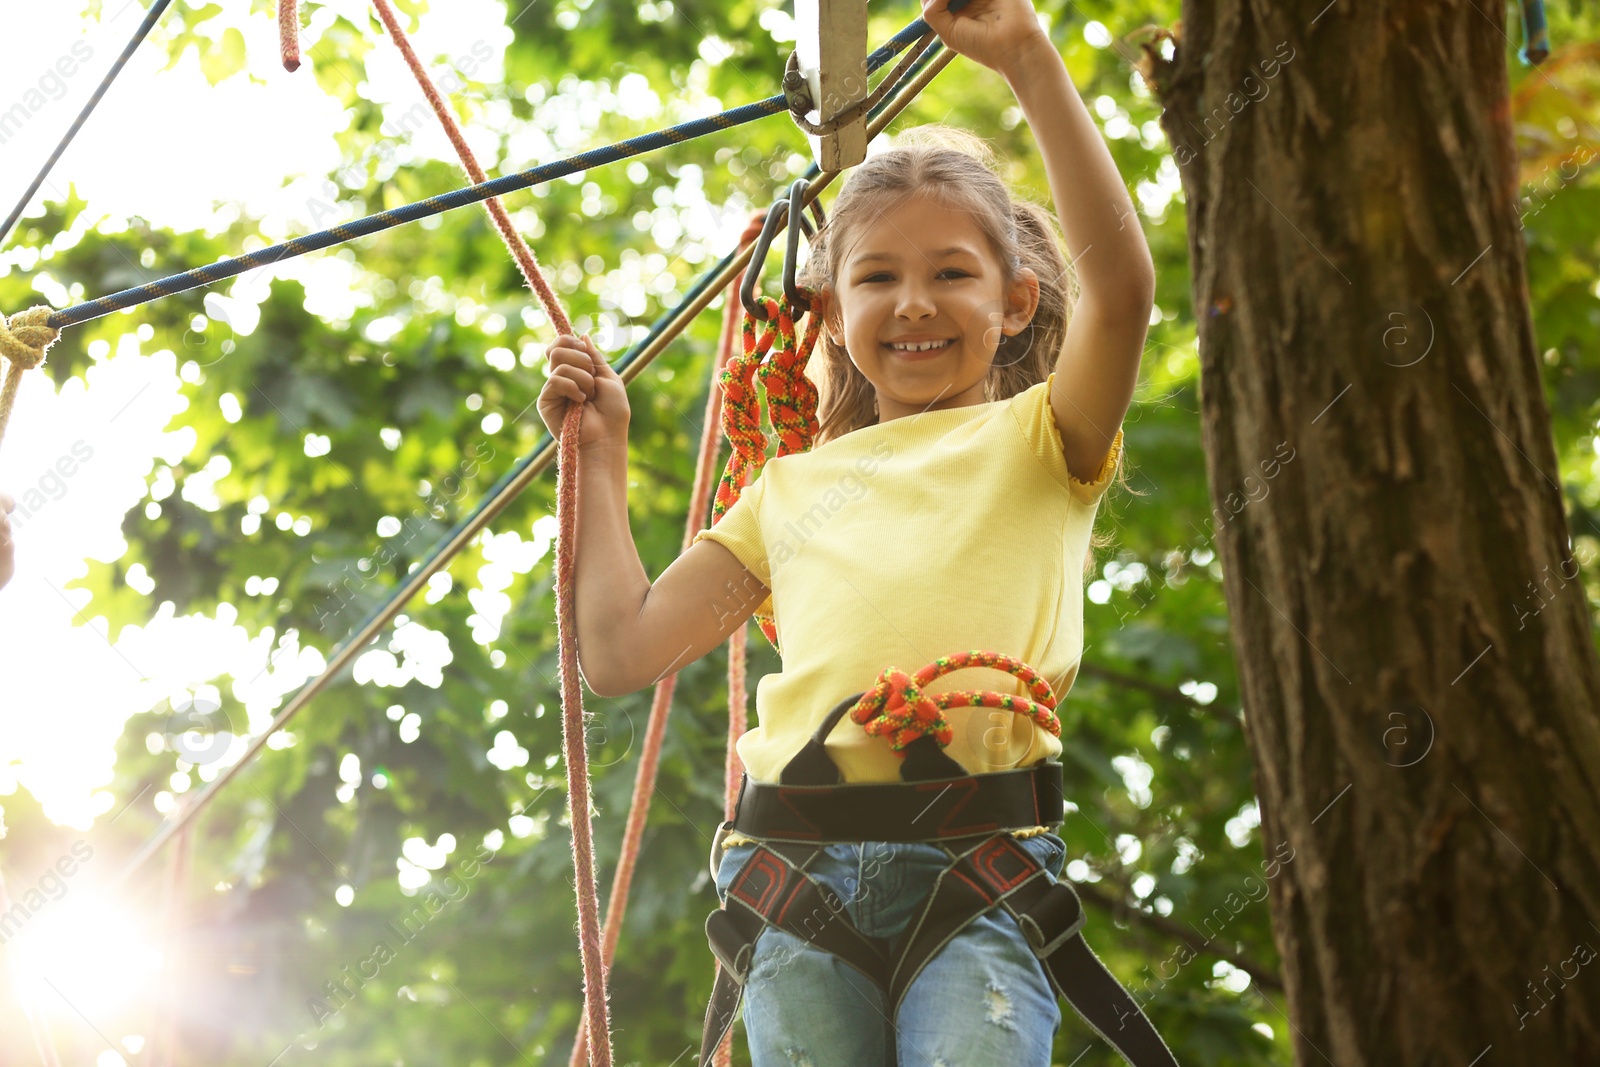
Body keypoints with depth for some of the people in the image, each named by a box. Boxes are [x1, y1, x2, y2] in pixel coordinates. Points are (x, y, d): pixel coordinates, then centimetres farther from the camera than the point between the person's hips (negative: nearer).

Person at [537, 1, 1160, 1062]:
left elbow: (1121, 286, -5)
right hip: (800, 867, 3)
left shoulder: (1033, 441, 14)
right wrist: (601, 455, 26)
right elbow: (623, 649, 23)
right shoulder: (793, 488, 24)